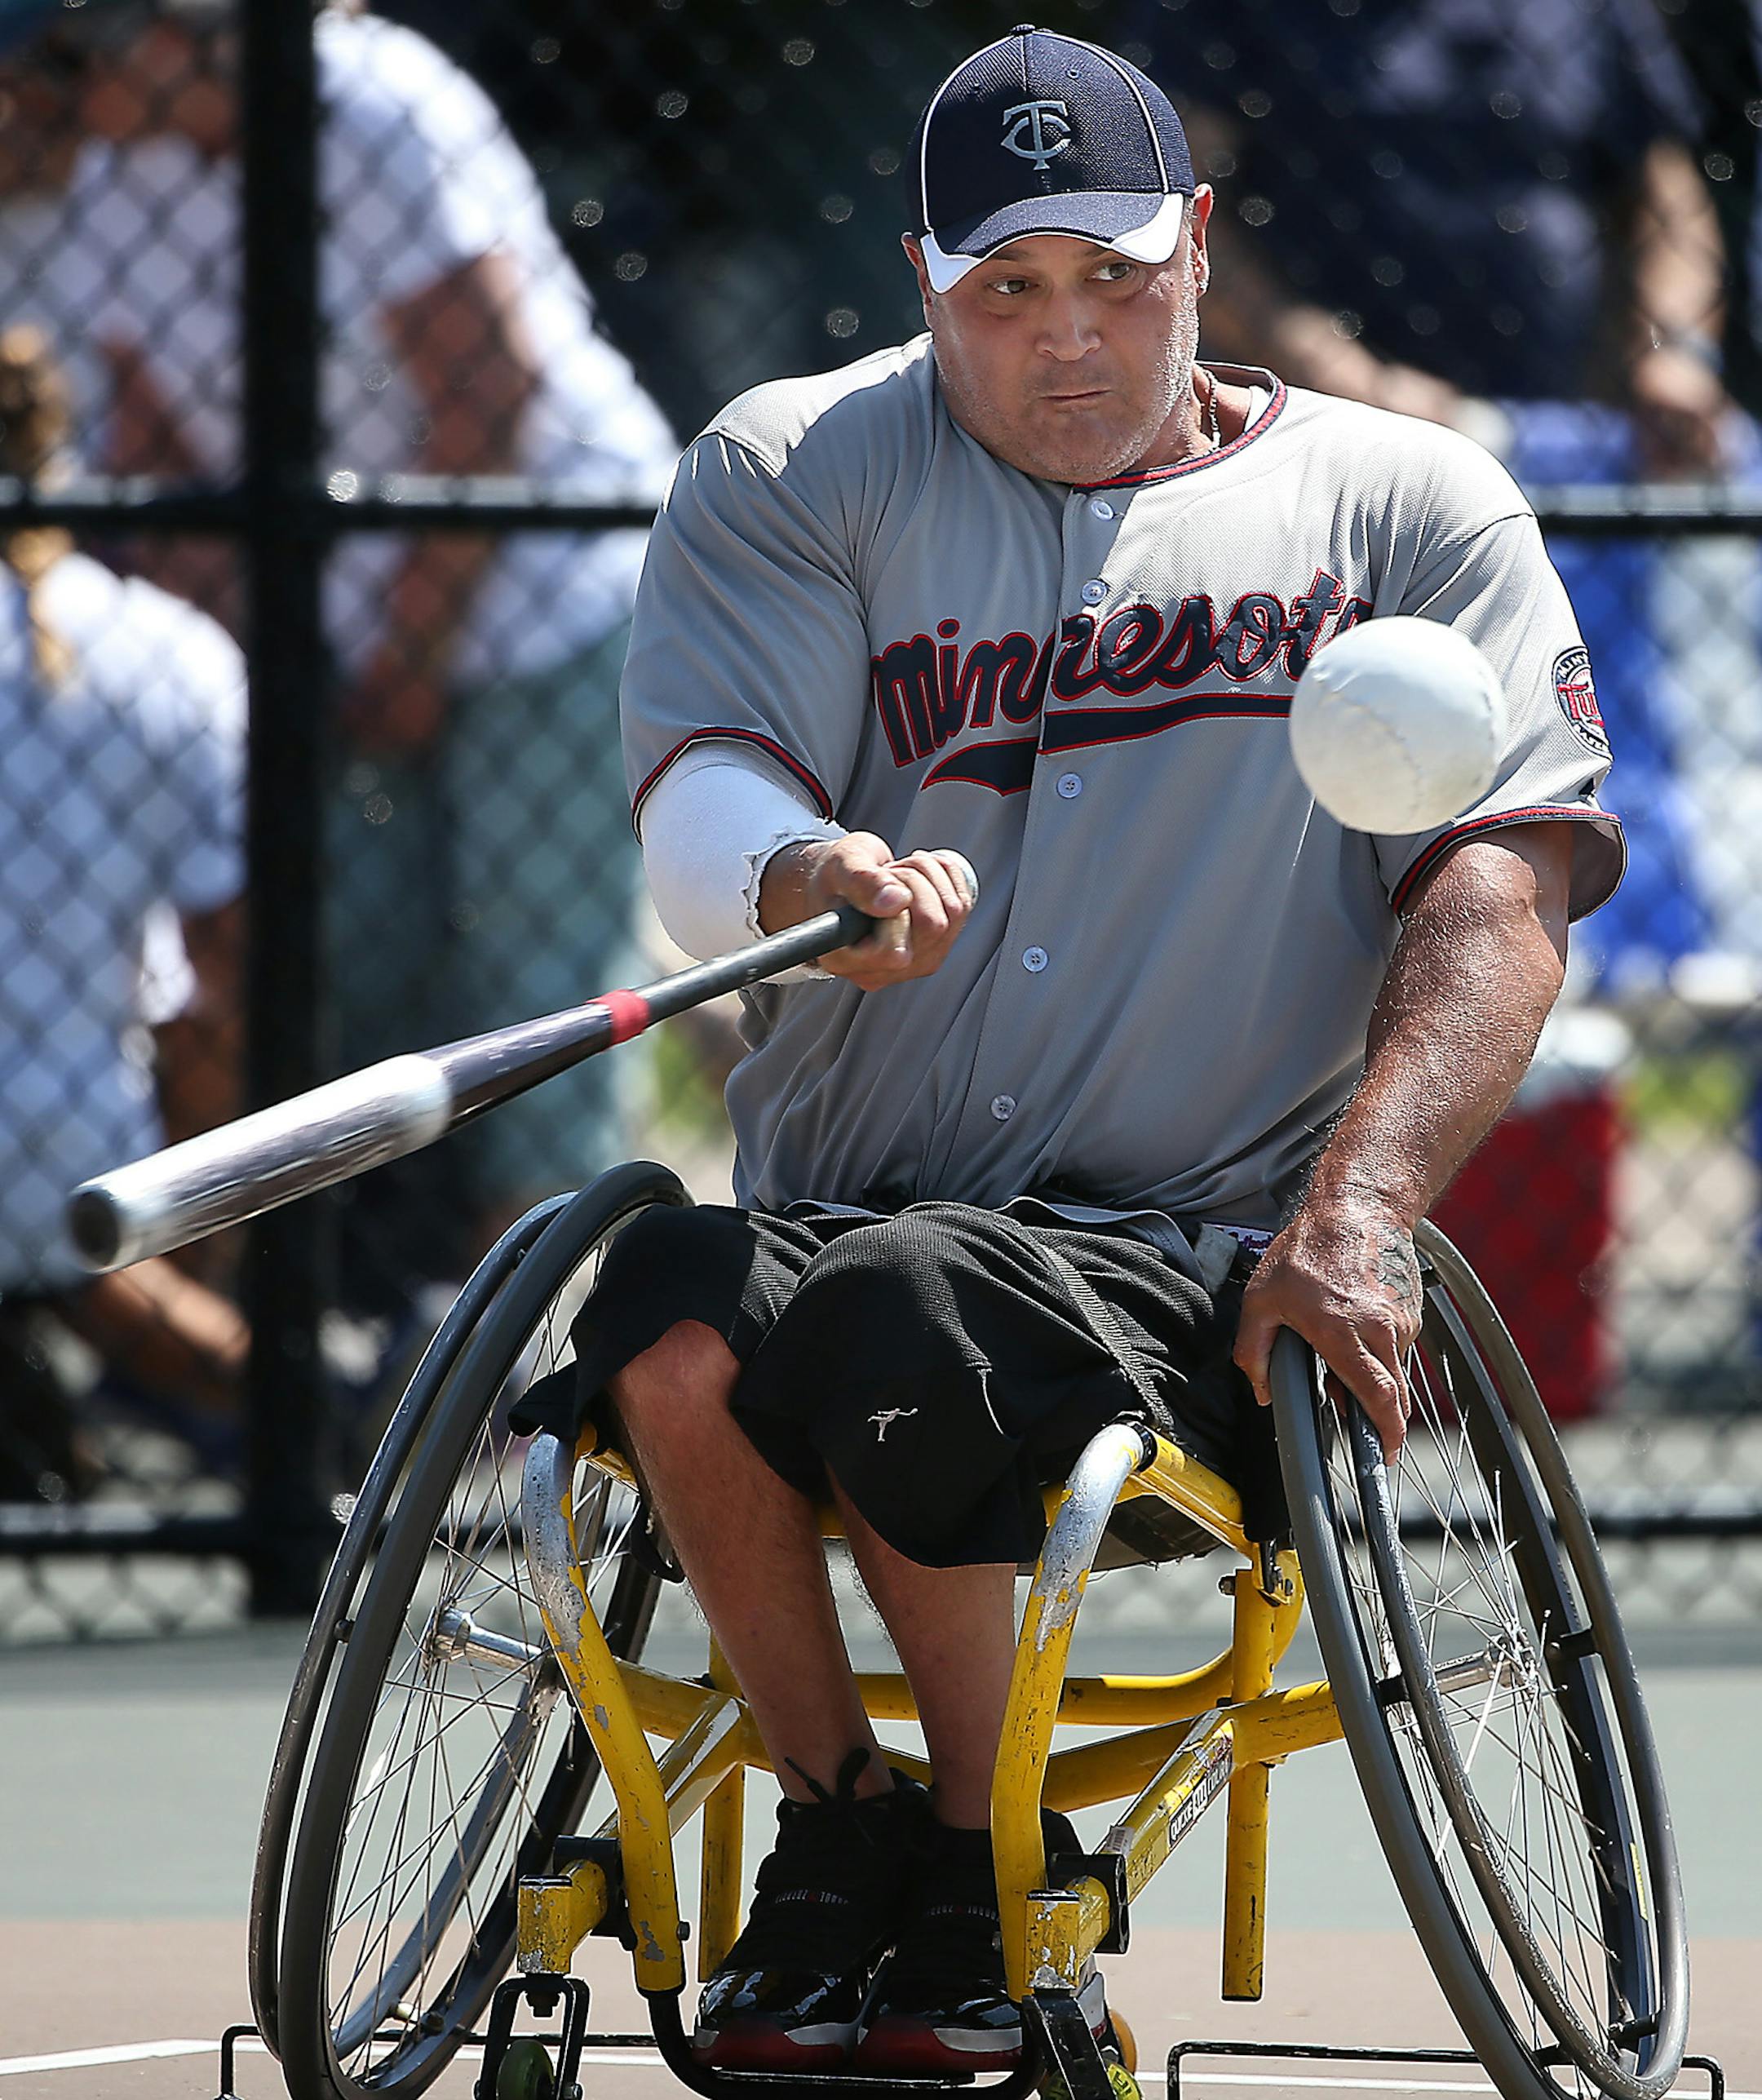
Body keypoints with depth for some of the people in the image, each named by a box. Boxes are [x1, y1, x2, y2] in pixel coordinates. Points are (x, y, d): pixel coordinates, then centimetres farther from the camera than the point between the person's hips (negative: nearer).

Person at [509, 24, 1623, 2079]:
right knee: (672, 1314, -32)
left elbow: (1506, 878, -2)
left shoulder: (1408, 503, 10)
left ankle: (993, 1869, -9)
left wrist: (1359, 1200, -20)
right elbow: (699, 802, -3)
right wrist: (806, 875, -30)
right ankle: (831, 1819, -6)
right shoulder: (791, 477, 12)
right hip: (847, 1213, 2)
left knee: (905, 1313, -34)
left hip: (1207, 1265, -2)